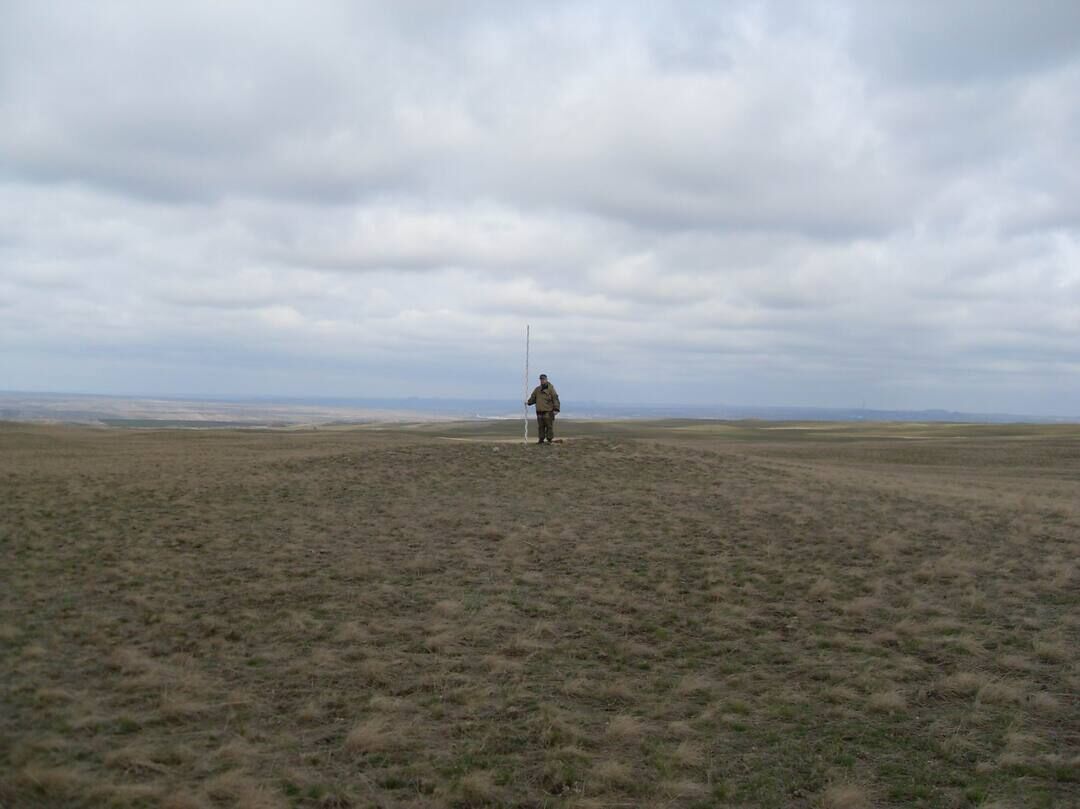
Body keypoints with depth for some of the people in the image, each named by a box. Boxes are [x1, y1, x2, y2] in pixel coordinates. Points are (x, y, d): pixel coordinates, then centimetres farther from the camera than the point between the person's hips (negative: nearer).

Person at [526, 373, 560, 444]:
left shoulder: (550, 388, -1)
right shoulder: (537, 389, 14)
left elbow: (555, 399, -5)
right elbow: (533, 398, 20)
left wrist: (556, 409, -11)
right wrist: (528, 402, 2)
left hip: (548, 411, -5)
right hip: (539, 411, 5)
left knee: (549, 426, -3)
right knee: (541, 426, 7)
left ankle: (549, 439, 2)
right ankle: (541, 439, 13)